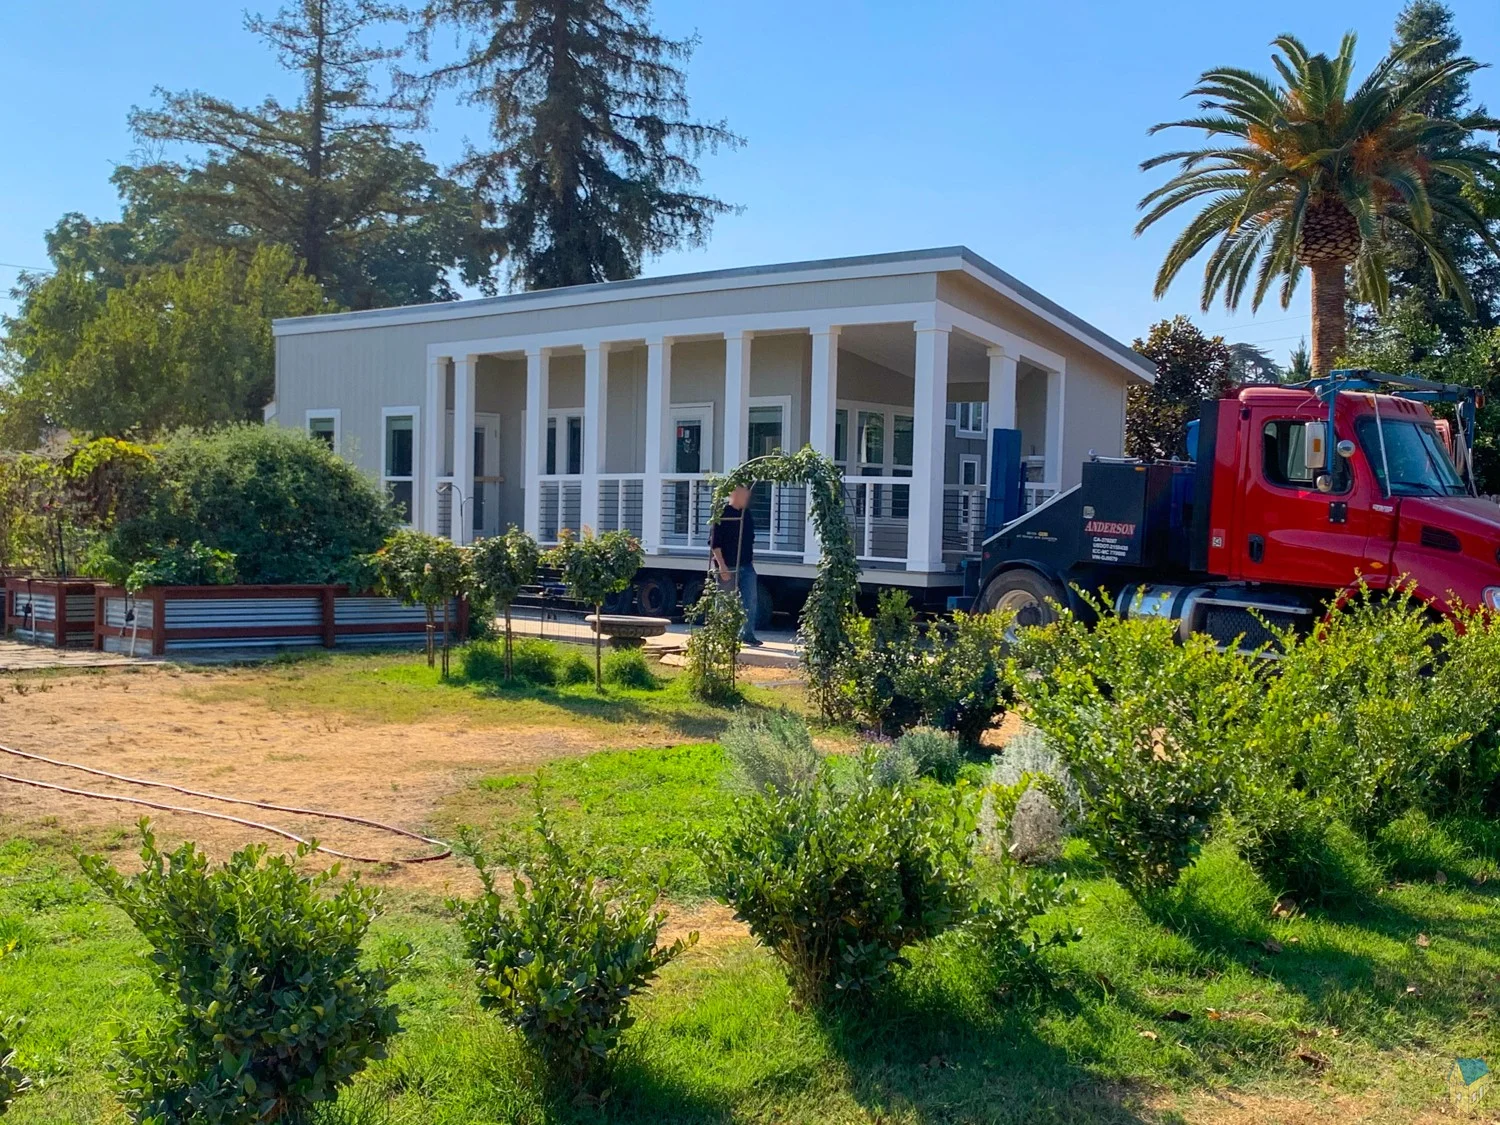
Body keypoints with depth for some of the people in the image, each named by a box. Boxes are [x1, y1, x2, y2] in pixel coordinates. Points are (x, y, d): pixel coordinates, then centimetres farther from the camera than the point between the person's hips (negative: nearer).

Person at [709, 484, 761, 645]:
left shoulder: (746, 514, 11)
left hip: (746, 565, 7)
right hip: (728, 566, -6)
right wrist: (721, 565, -18)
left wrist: (751, 559, 18)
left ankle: (747, 634, 11)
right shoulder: (722, 515, -10)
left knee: (750, 600, 3)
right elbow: (715, 543, -14)